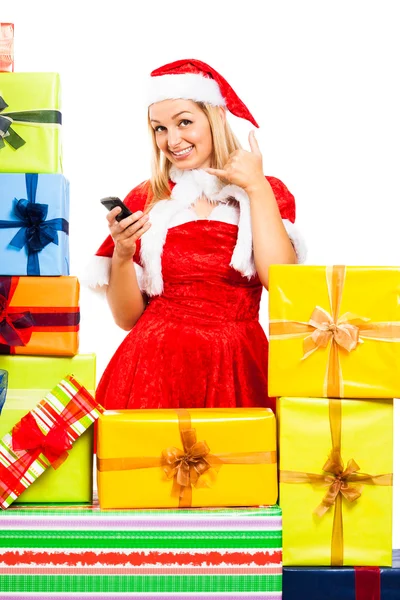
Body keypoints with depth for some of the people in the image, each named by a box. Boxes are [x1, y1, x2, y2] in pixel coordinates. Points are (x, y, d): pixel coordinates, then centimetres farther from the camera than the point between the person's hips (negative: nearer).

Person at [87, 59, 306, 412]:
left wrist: (256, 188, -6)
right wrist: (122, 255, -11)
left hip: (237, 371, 0)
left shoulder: (268, 193, 7)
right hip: (155, 368, 0)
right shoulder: (144, 200, 7)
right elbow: (127, 317, 6)